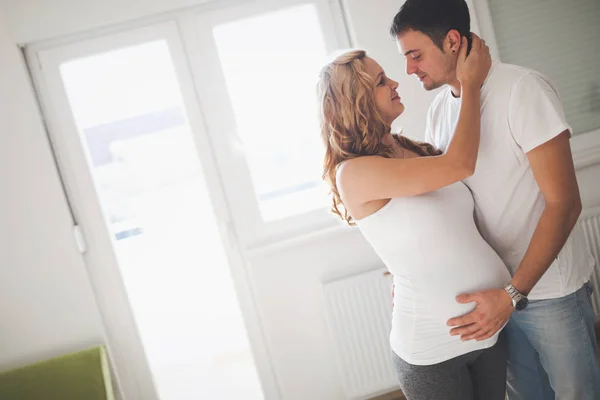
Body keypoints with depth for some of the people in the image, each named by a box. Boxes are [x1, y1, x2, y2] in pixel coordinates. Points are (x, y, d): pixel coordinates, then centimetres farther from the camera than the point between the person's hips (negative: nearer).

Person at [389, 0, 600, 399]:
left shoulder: (523, 89, -19)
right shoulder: (440, 108, 2)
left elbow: (564, 203, -20)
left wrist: (514, 294, -24)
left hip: (550, 288, -5)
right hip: (492, 288, 6)